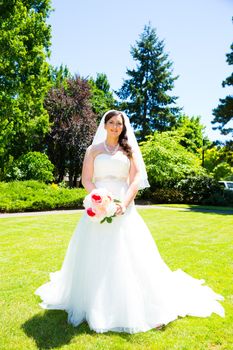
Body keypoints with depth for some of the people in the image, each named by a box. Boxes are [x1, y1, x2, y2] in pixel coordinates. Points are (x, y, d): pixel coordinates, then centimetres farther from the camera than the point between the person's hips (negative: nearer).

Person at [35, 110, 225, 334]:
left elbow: (136, 180, 2)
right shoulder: (93, 150, 10)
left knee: (129, 255, 0)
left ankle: (139, 306, 12)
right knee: (96, 256, 4)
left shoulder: (129, 150, 11)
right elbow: (86, 180, 3)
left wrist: (124, 203, -14)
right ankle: (94, 305, 21)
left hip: (124, 208, 0)